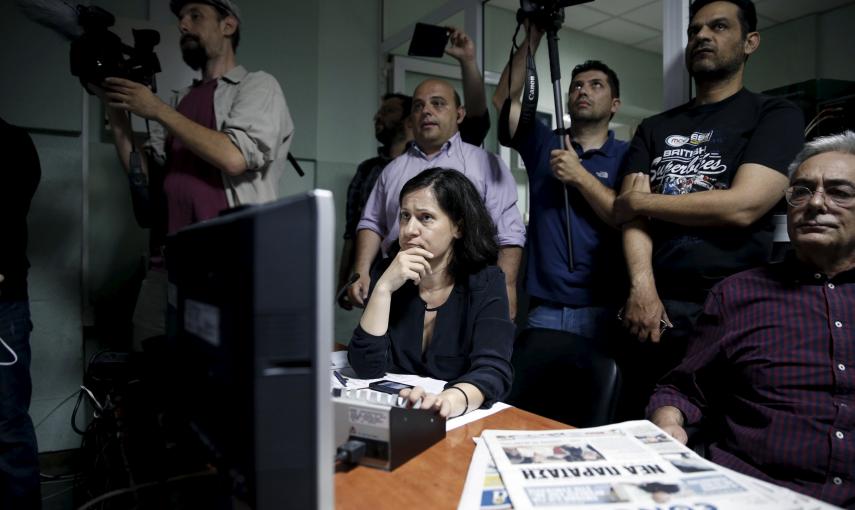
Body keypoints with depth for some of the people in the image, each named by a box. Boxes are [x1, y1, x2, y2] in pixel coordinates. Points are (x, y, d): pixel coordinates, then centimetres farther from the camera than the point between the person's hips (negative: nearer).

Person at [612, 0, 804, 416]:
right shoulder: (654, 129, 14)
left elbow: (743, 205, -14)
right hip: (653, 307, 4)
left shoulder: (776, 116, 2)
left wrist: (643, 202, -4)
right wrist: (642, 286, -16)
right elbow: (629, 211, 1)